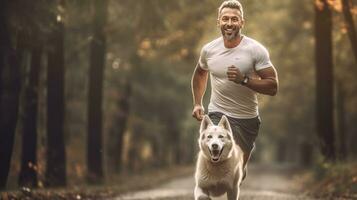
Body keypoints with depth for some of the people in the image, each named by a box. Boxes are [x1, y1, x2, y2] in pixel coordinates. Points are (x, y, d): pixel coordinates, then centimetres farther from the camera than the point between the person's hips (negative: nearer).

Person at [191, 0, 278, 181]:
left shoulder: (256, 50, -12)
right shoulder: (209, 50, -2)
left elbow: (273, 87, -15)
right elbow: (200, 73, 21)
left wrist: (244, 79, -28)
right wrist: (197, 103, 11)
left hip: (247, 119, 0)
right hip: (217, 113, 1)